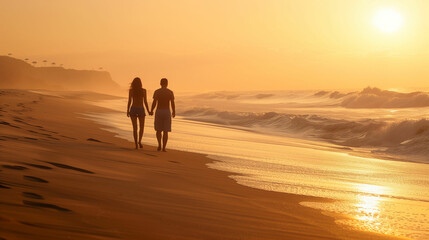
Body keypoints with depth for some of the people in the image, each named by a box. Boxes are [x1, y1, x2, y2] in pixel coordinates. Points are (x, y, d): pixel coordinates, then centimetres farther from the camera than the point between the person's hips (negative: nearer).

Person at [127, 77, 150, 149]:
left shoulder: (131, 90, -2)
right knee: (141, 127, 14)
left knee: (135, 128, 5)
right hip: (141, 110, -1)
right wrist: (148, 111, 7)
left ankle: (136, 144, -2)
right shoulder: (143, 90, -3)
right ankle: (139, 141, -7)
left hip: (133, 109, 1)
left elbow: (129, 101, -3)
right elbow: (145, 102, -3)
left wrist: (127, 111, 5)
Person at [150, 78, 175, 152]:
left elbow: (154, 103, -9)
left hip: (158, 112, 0)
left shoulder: (156, 92, -4)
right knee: (165, 131, 8)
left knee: (158, 130, 14)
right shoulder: (170, 92, -2)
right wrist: (174, 112, 14)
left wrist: (151, 111, 8)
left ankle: (159, 144, -4)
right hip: (167, 112, 0)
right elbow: (173, 104, -4)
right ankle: (164, 148, 3)